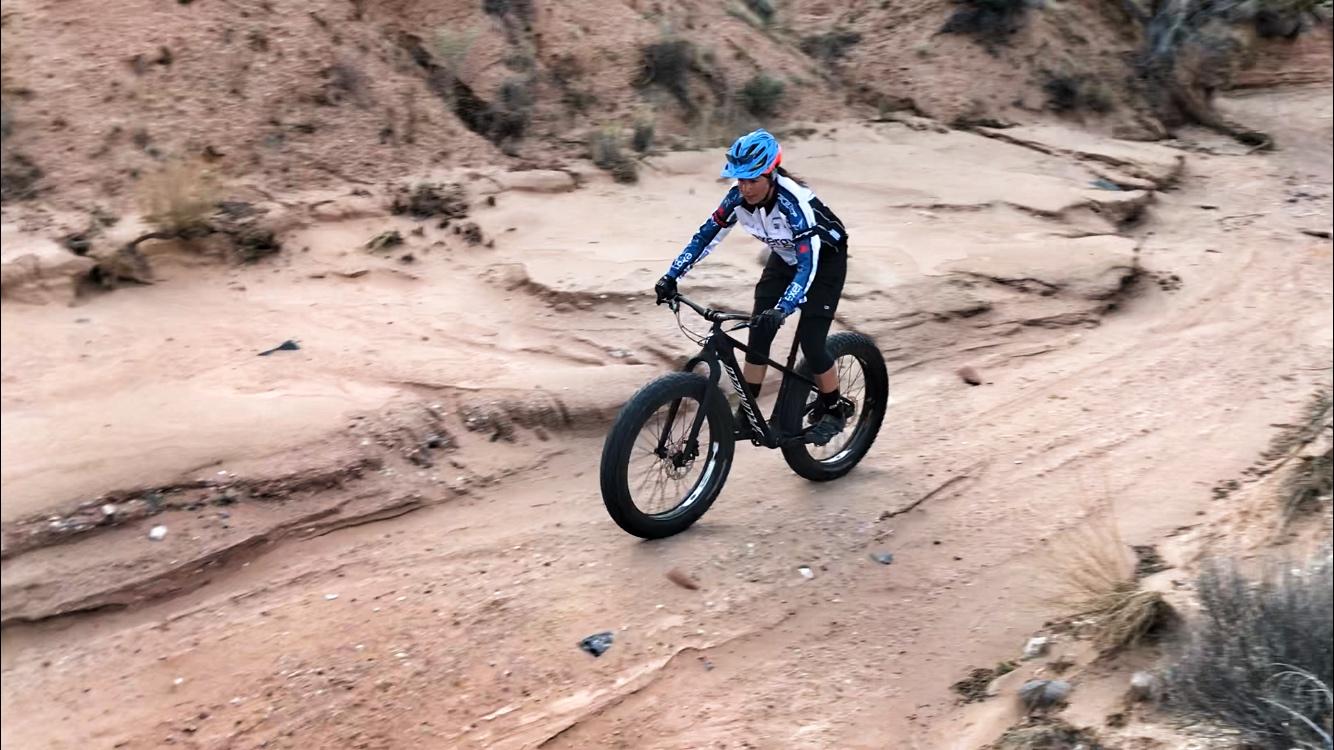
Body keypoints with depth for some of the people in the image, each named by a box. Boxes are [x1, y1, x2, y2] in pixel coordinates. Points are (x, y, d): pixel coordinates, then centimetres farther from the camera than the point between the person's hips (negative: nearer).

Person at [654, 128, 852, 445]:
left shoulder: (794, 201, -37)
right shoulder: (738, 197, -20)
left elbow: (808, 263, -42)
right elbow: (705, 236, -12)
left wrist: (782, 309, -55)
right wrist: (671, 277, -20)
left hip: (824, 259, -6)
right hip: (785, 257, 6)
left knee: (810, 340, -13)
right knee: (758, 334, -5)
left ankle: (835, 409, 11)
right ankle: (747, 415, 5)